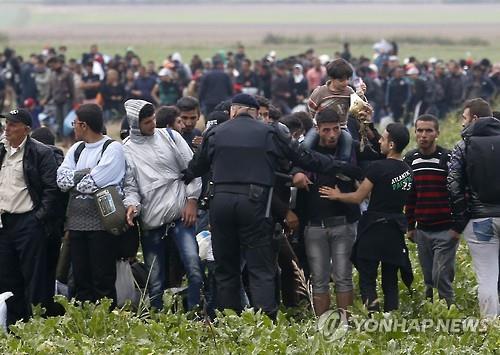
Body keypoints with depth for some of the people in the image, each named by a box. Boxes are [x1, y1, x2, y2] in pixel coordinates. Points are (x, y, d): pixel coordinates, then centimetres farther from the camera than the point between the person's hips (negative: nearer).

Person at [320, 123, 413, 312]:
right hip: (396, 230, 6)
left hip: (374, 227, -6)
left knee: (367, 280, -2)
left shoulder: (378, 167, -15)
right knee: (390, 282, 11)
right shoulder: (408, 171, 7)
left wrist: (337, 195, 6)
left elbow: (358, 197, -9)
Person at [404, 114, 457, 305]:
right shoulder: (410, 159, 8)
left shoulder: (448, 158, -7)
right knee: (428, 280, 10)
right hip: (422, 231, 5)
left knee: (441, 277, -10)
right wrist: (410, 226, 14)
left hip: (445, 231, -5)